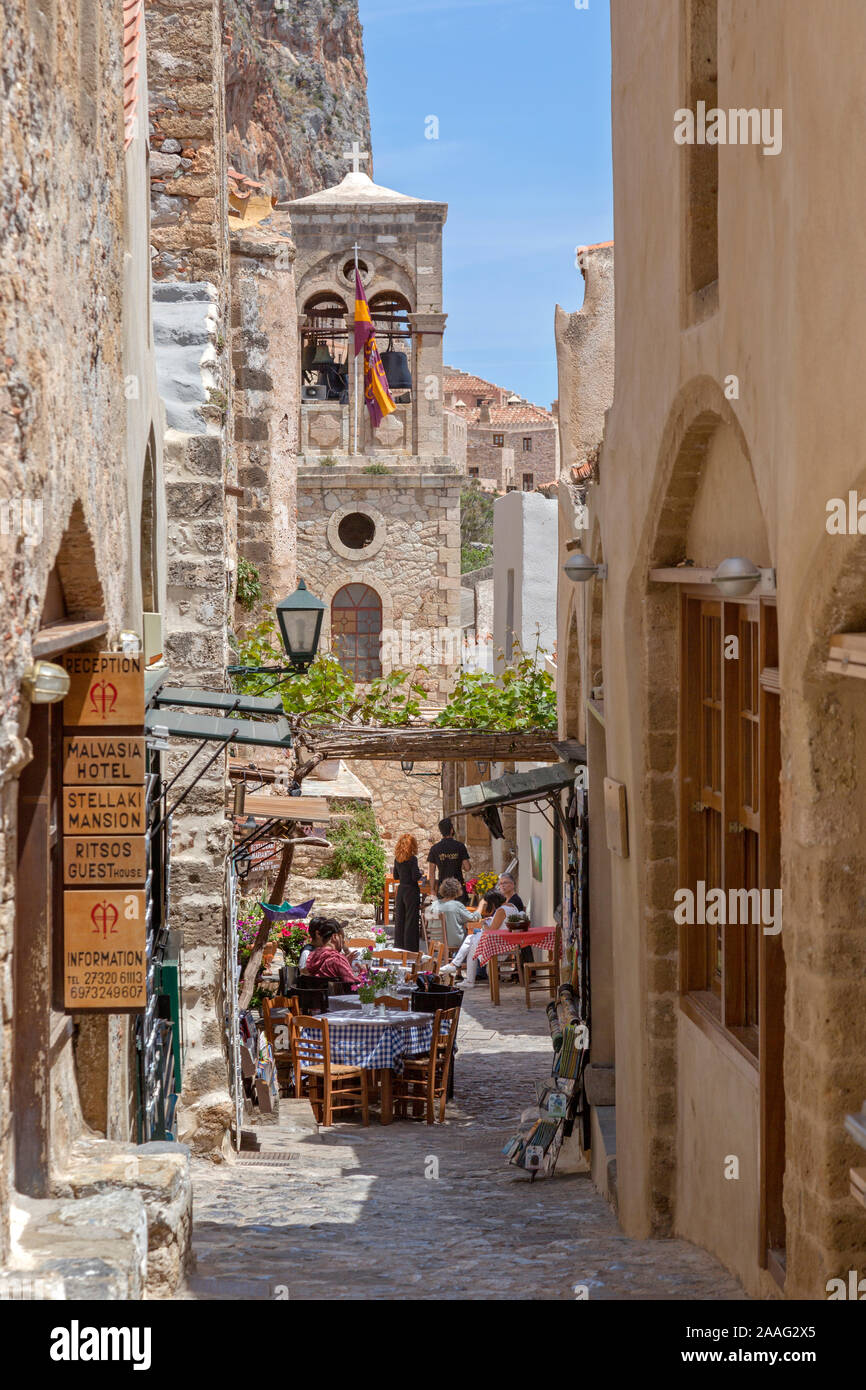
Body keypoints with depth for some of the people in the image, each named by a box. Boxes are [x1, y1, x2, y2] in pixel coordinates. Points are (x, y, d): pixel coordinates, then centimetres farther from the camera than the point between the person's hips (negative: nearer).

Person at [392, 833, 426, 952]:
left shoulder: (397, 859, 5)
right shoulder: (412, 859, -14)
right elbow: (416, 877, -17)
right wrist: (421, 872, 2)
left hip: (401, 889, 6)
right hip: (412, 890, -6)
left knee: (399, 919, 12)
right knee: (411, 920, -1)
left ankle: (399, 946, 16)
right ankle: (410, 947, -1)